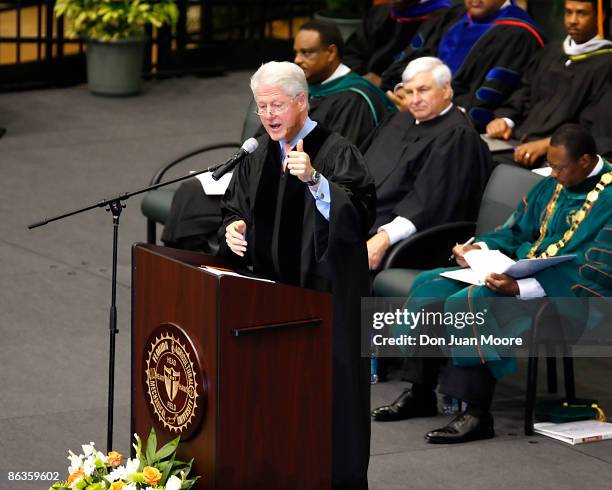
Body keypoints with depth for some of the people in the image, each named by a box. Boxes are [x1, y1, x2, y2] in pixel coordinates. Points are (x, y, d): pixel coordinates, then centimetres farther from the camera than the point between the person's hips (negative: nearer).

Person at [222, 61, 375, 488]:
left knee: (328, 391, -4)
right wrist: (234, 228, -4)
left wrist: (314, 179, -38)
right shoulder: (260, 156, 10)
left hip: (326, 295, -7)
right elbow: (236, 206, 19)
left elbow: (360, 214, -25)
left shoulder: (337, 153, -12)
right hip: (273, 293, 7)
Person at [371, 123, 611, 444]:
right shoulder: (552, 186, 12)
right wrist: (480, 248, 2)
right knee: (430, 285, 0)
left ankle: (477, 414, -25)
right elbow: (516, 232, 25)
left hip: (565, 293, -9)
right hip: (518, 277, 9)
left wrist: (518, 288, -29)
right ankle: (421, 394, 5)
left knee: (469, 302, -29)